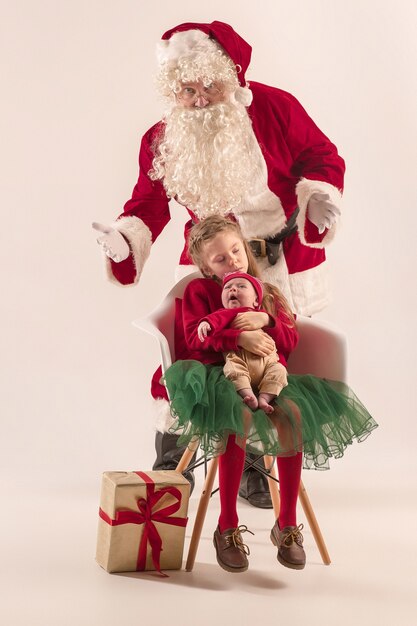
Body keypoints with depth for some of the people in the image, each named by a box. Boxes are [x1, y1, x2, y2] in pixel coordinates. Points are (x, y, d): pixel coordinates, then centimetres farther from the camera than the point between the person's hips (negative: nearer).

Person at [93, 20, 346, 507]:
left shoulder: (273, 107, -11)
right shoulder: (162, 140, -4)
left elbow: (322, 157, -1)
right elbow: (150, 204, -2)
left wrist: (319, 198, -20)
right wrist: (124, 239, -22)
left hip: (283, 263, -1)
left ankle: (254, 469, 22)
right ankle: (169, 465, 19)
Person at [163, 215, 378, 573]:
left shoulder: (268, 294, 22)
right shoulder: (199, 291, 11)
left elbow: (291, 341, 11)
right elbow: (194, 337, -6)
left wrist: (267, 322, -10)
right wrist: (239, 338, -20)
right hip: (219, 374, -3)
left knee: (294, 414, -29)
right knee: (241, 415, -37)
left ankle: (287, 524, -17)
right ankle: (228, 527, -25)